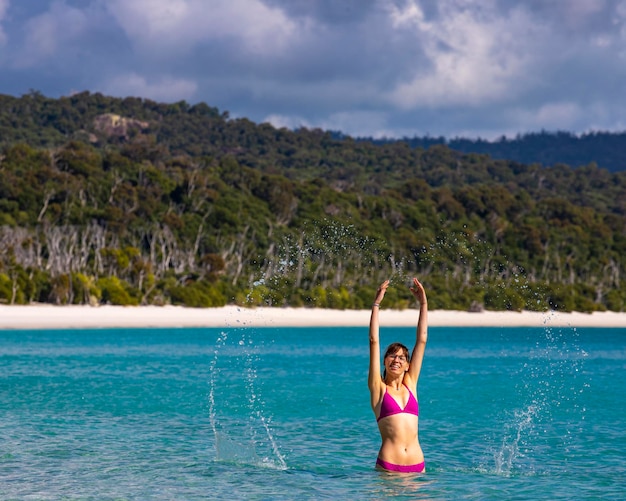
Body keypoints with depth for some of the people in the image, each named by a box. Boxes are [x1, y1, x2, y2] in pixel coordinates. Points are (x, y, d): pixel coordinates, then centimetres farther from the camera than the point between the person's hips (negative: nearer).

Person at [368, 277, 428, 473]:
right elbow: (374, 340, 2)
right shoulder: (378, 388, 6)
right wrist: (376, 304, 0)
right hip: (388, 465, -3)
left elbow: (422, 340, 15)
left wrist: (423, 303, 14)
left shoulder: (410, 384, 14)